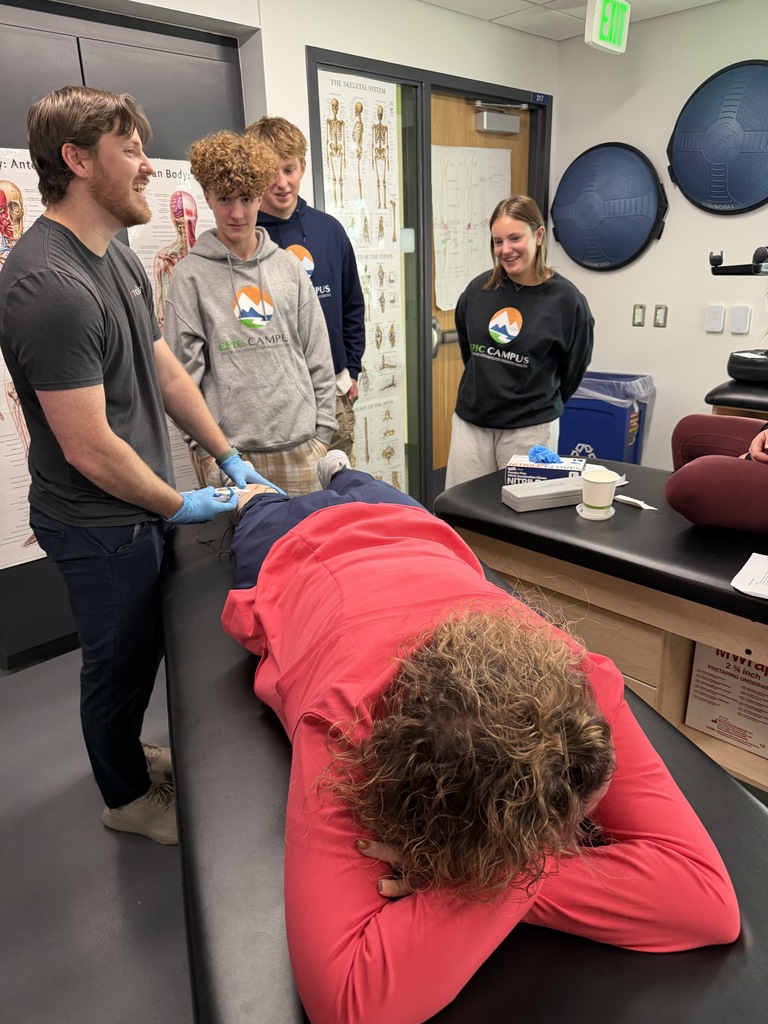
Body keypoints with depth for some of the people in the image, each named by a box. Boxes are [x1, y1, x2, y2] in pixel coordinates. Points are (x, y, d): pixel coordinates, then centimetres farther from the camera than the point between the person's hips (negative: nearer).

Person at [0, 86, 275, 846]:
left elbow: (164, 369, 10)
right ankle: (127, 796, 38)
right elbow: (89, 448, -26)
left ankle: (128, 752, 50)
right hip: (99, 524, -9)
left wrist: (226, 455, 8)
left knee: (142, 646, 25)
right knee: (119, 658, 12)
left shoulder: (116, 256, 5)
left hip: (139, 506, 9)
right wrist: (179, 505, -13)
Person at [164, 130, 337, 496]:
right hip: (228, 451, -3)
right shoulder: (190, 276, 0)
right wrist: (204, 447, -8)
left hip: (299, 446, 3)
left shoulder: (289, 269, 10)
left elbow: (318, 357, 10)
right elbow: (184, 372, -3)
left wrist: (322, 431, 5)